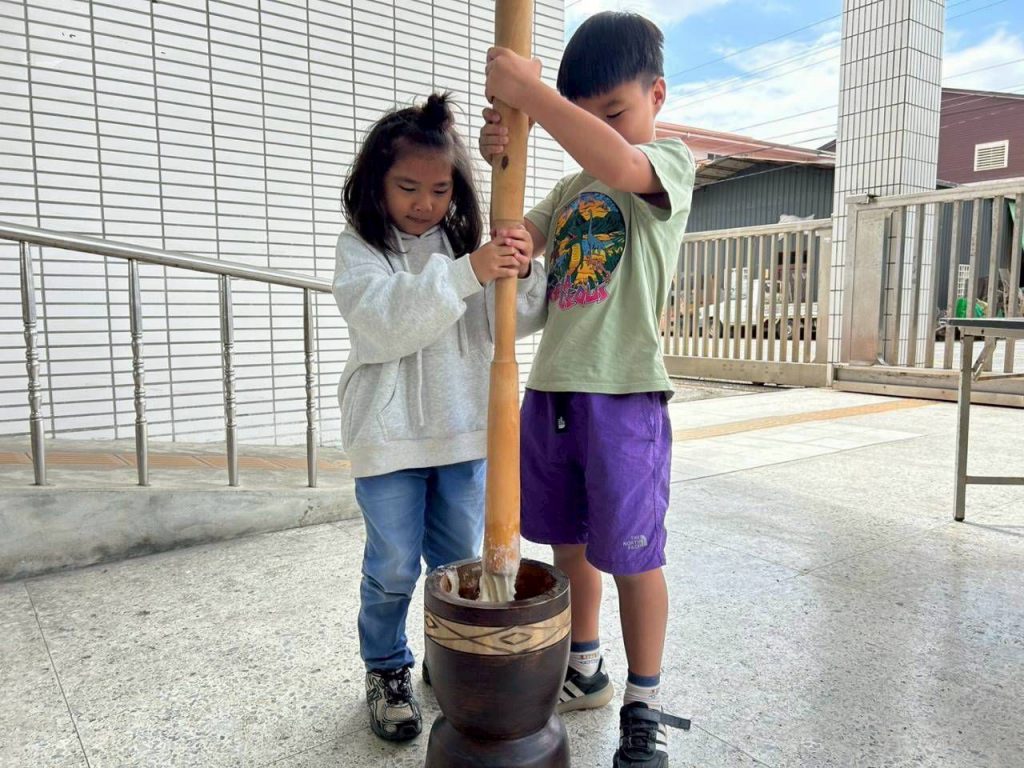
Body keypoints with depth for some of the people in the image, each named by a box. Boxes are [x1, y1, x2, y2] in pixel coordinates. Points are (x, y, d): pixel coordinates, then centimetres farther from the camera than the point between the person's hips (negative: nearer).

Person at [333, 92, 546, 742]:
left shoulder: (466, 242, 5)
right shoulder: (360, 248, -5)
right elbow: (384, 326, -23)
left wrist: (521, 274, -23)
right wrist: (466, 274, -33)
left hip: (464, 431, 3)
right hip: (389, 437, -3)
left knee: (461, 562, 15)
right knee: (394, 569, 8)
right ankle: (388, 672, 32)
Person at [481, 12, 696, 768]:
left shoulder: (670, 161, -2)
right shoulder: (571, 188, 19)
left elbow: (620, 164, -26)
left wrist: (529, 92, -23)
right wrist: (506, 164, -4)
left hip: (625, 395, -7)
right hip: (551, 388, 7)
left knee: (633, 555, 3)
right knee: (568, 540, 16)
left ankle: (644, 705, 23)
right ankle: (584, 671, 37)